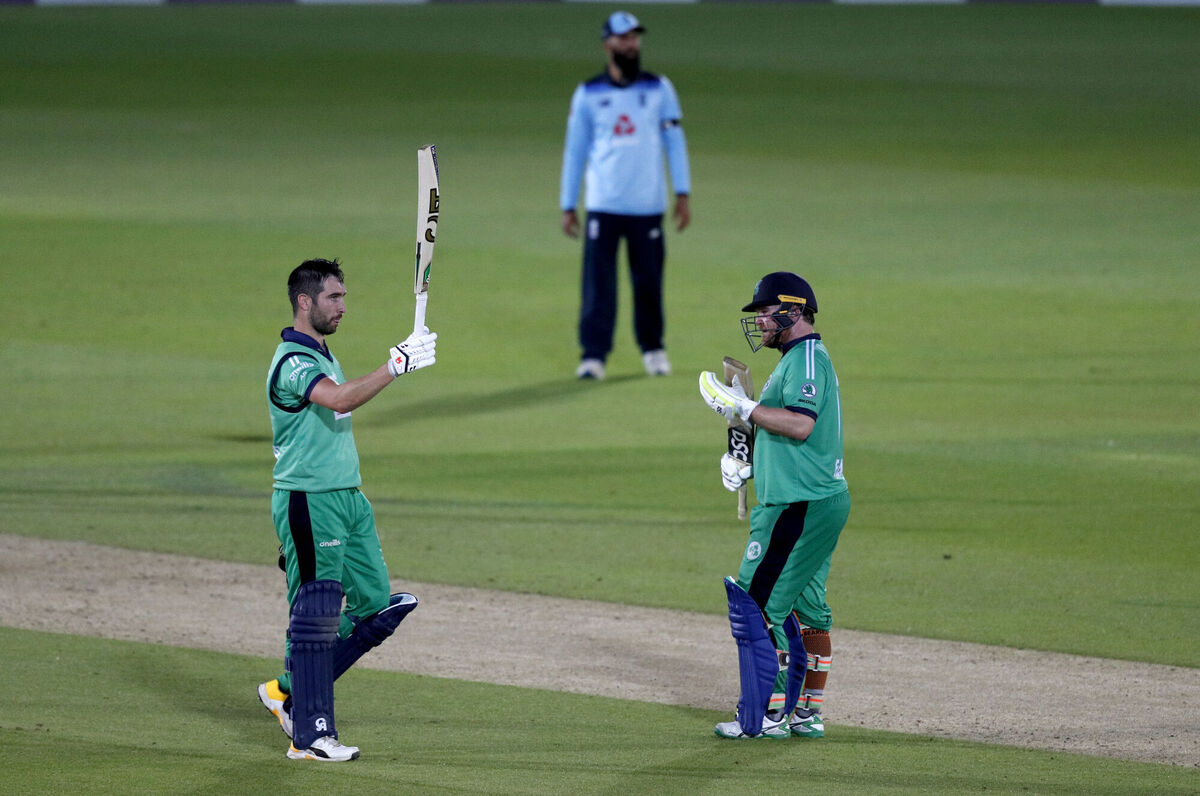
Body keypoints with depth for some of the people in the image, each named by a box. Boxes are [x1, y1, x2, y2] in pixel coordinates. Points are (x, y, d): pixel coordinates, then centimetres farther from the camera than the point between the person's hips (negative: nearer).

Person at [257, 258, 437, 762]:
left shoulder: (322, 356, 17)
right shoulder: (292, 360, -15)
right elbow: (340, 399, -33)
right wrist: (398, 364, -34)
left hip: (346, 497, 10)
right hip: (309, 501, -10)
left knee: (374, 604, 8)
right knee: (316, 615, -7)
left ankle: (290, 690, 19)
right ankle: (310, 735, -1)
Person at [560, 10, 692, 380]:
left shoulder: (659, 89, 7)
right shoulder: (587, 95, 6)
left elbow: (675, 142, 6)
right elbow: (574, 151, 9)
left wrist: (682, 194, -3)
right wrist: (568, 206, 6)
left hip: (648, 207, 1)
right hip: (602, 207, -1)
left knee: (649, 281, 4)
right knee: (597, 284, -7)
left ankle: (652, 348, 20)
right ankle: (594, 355, -5)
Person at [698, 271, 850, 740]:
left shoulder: (806, 358, -13)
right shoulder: (802, 359, 20)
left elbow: (801, 424, -26)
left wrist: (743, 408, -20)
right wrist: (750, 469, 19)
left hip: (799, 506, -11)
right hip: (824, 500, 11)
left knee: (757, 604, -9)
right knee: (805, 608, 14)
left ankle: (769, 714, -9)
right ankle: (808, 713, 18)